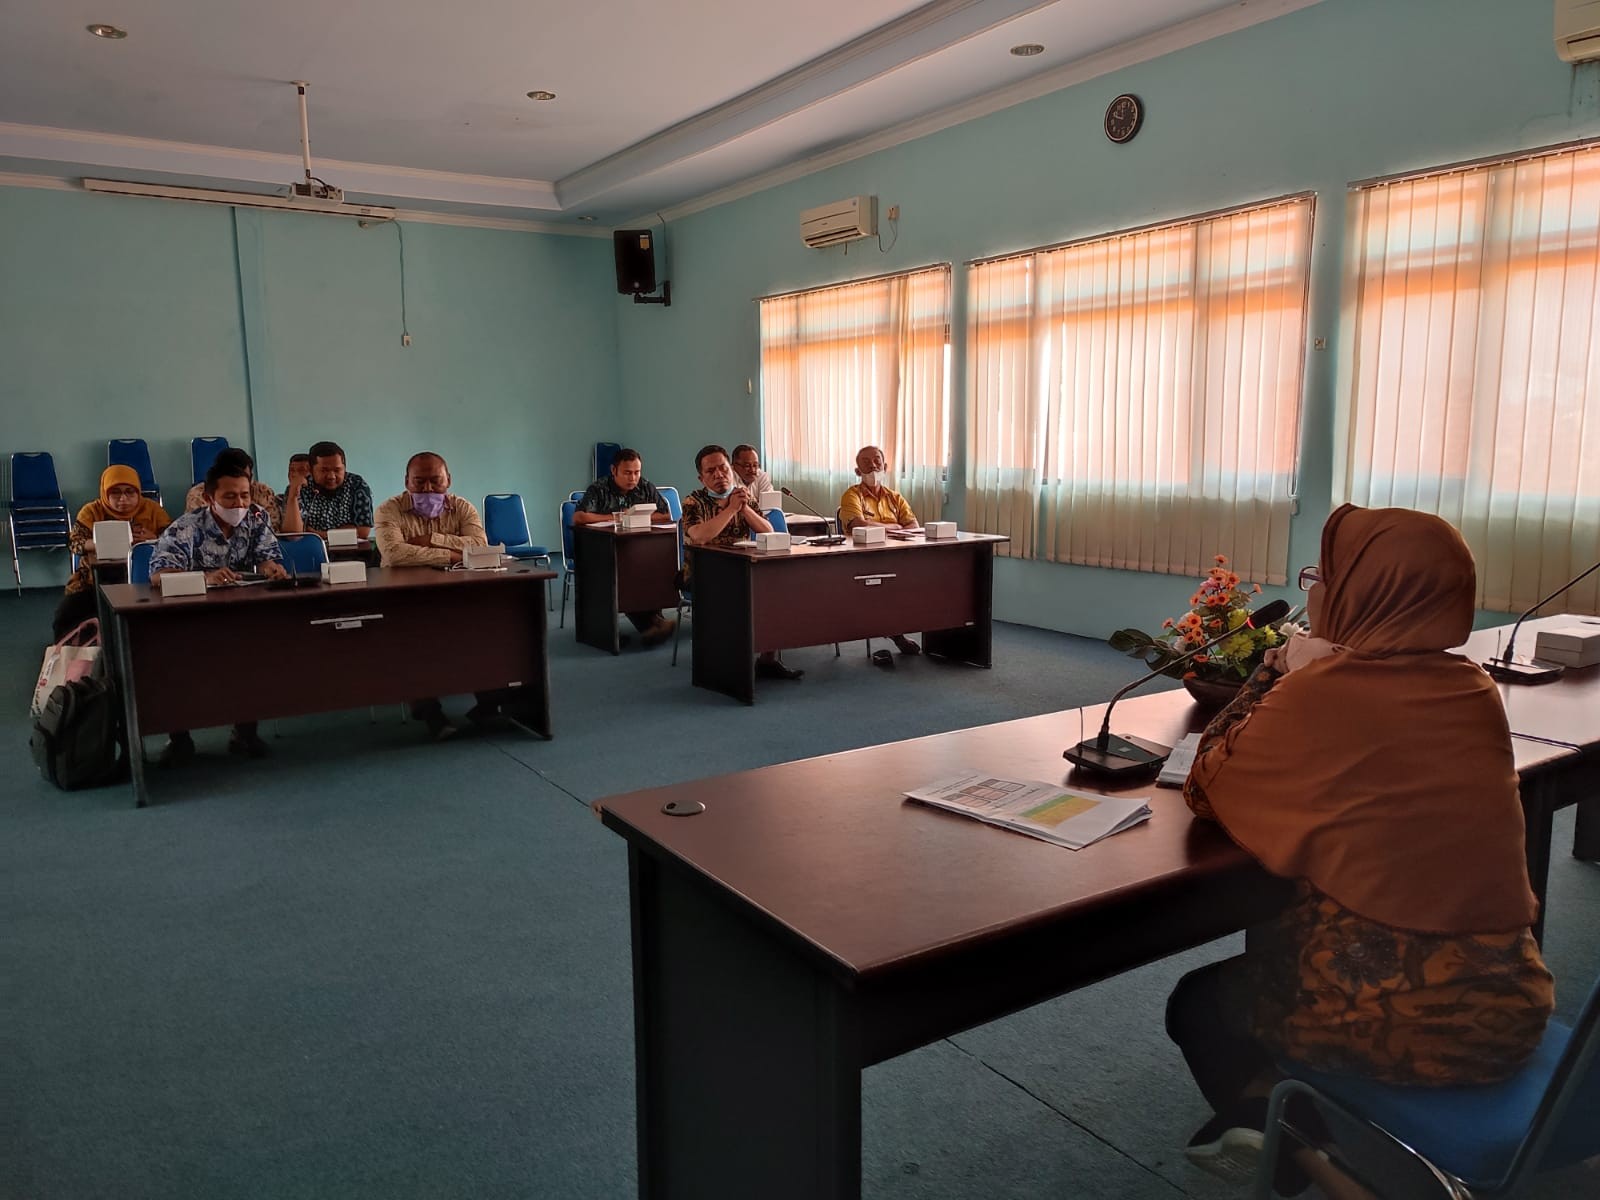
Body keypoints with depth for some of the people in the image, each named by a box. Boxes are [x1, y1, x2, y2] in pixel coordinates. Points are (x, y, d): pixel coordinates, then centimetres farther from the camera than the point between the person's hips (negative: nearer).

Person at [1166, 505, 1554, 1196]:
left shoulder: (1322, 693, -18)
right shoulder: (1476, 692, 2)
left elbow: (1205, 789, -4)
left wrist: (1282, 674, 0)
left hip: (1398, 1019, -6)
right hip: (1508, 1008, 7)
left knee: (1198, 1004, 22)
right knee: (1274, 944, 32)